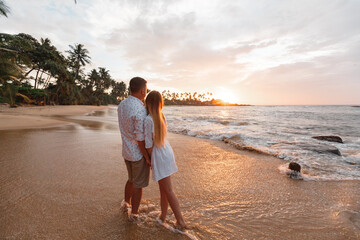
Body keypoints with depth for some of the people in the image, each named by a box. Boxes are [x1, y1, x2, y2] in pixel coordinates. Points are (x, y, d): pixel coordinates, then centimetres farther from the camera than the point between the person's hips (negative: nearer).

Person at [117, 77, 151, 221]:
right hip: (139, 153, -8)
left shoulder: (122, 105, 2)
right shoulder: (140, 110, -26)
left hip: (127, 151, 8)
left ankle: (127, 203, 49)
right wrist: (148, 157, -13)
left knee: (132, 179, 29)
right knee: (139, 184, 12)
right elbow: (140, 138, -24)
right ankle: (134, 214, 29)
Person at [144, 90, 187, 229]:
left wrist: (150, 160, -2)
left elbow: (149, 145, -18)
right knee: (163, 188, 20)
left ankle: (180, 221, 20)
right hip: (167, 151, 8)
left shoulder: (148, 120, -23)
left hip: (159, 156, -8)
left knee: (168, 191, 6)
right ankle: (163, 216, 36)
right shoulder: (161, 116, 1)